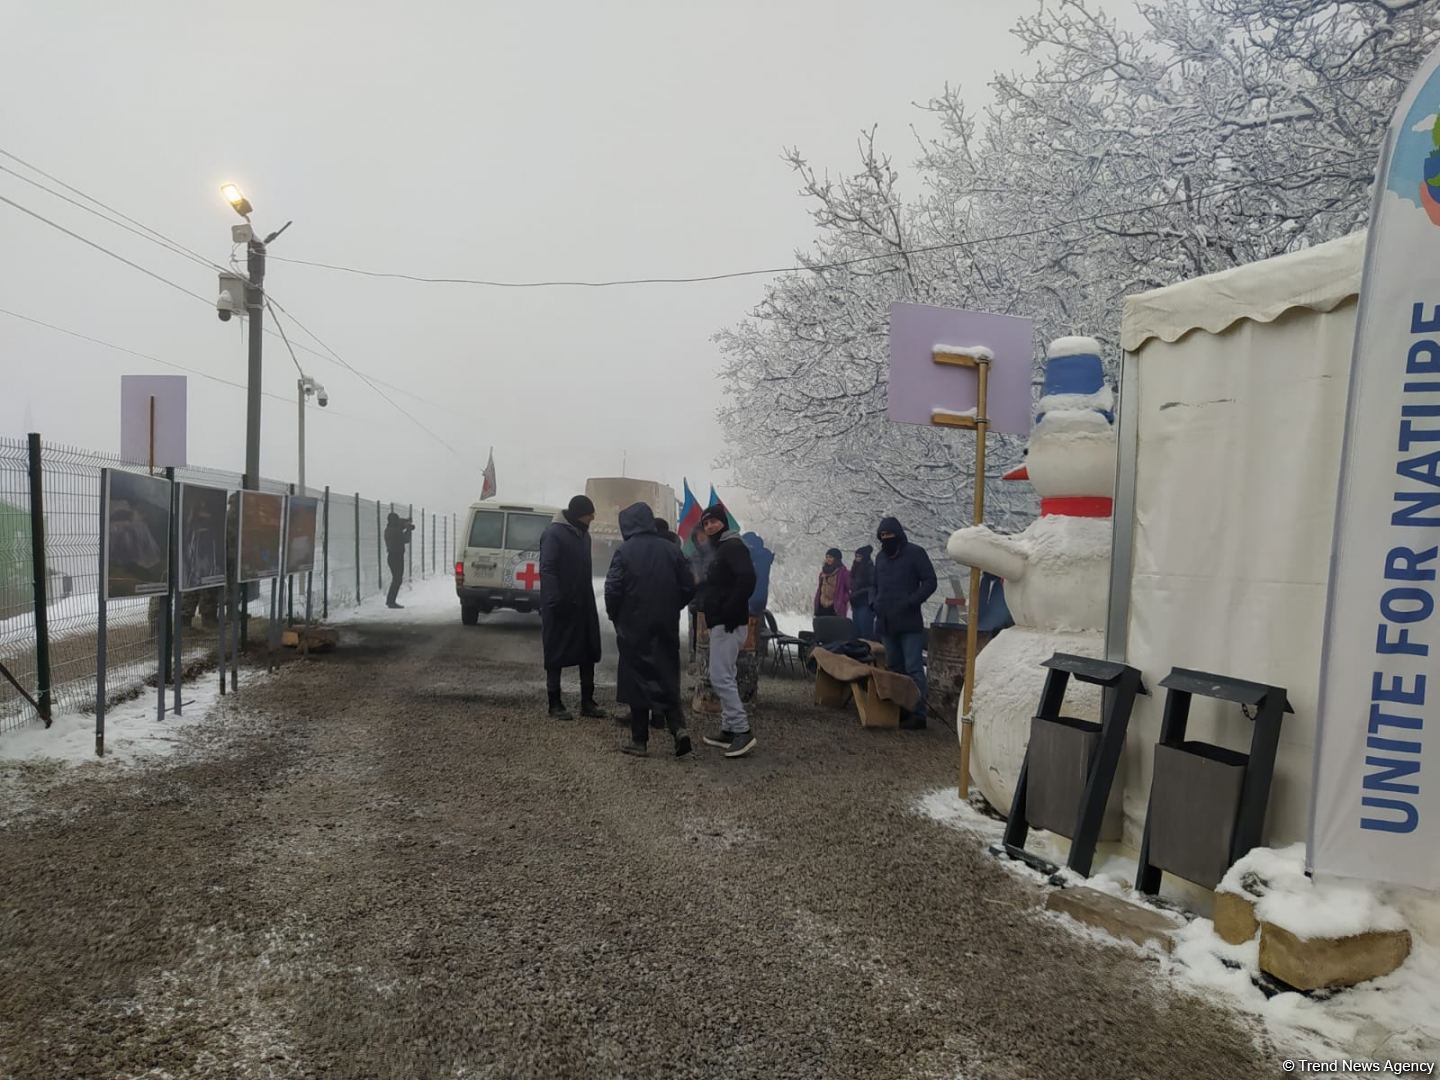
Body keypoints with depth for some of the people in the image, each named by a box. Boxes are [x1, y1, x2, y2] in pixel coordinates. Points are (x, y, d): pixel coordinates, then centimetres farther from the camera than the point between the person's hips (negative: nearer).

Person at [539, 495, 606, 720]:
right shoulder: (554, 533, -13)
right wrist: (556, 601, -24)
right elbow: (547, 569, -18)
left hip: (583, 606, 8)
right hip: (560, 607, -8)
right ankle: (555, 704, 9)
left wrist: (589, 601, 17)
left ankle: (587, 702, 17)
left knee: (589, 653, 9)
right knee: (556, 655, 1)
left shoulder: (583, 534, 13)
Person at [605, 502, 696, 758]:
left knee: (637, 679, 5)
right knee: (667, 677, 13)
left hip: (634, 627, -3)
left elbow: (613, 589, -13)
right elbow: (688, 587, 2)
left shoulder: (625, 550, -10)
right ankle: (678, 727, -4)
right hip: (666, 629, 3)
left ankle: (639, 741, 9)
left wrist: (614, 616, 5)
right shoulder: (671, 549, 1)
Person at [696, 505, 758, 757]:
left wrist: (731, 612, -26)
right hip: (720, 623, 11)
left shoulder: (733, 546, -11)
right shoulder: (718, 550, 20)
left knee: (720, 677, -12)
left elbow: (747, 579, -25)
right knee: (726, 678, 12)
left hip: (728, 624, -11)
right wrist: (709, 608, 10)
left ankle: (743, 731, -8)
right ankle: (729, 730, 18)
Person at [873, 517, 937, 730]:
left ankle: (918, 713, -8)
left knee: (913, 669, -9)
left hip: (909, 623, -7)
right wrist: (876, 604, 10)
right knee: (894, 668, 11)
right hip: (886, 623, 7)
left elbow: (930, 582, -7)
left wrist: (910, 603, -16)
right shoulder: (881, 557, 17)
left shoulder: (915, 553, -3)